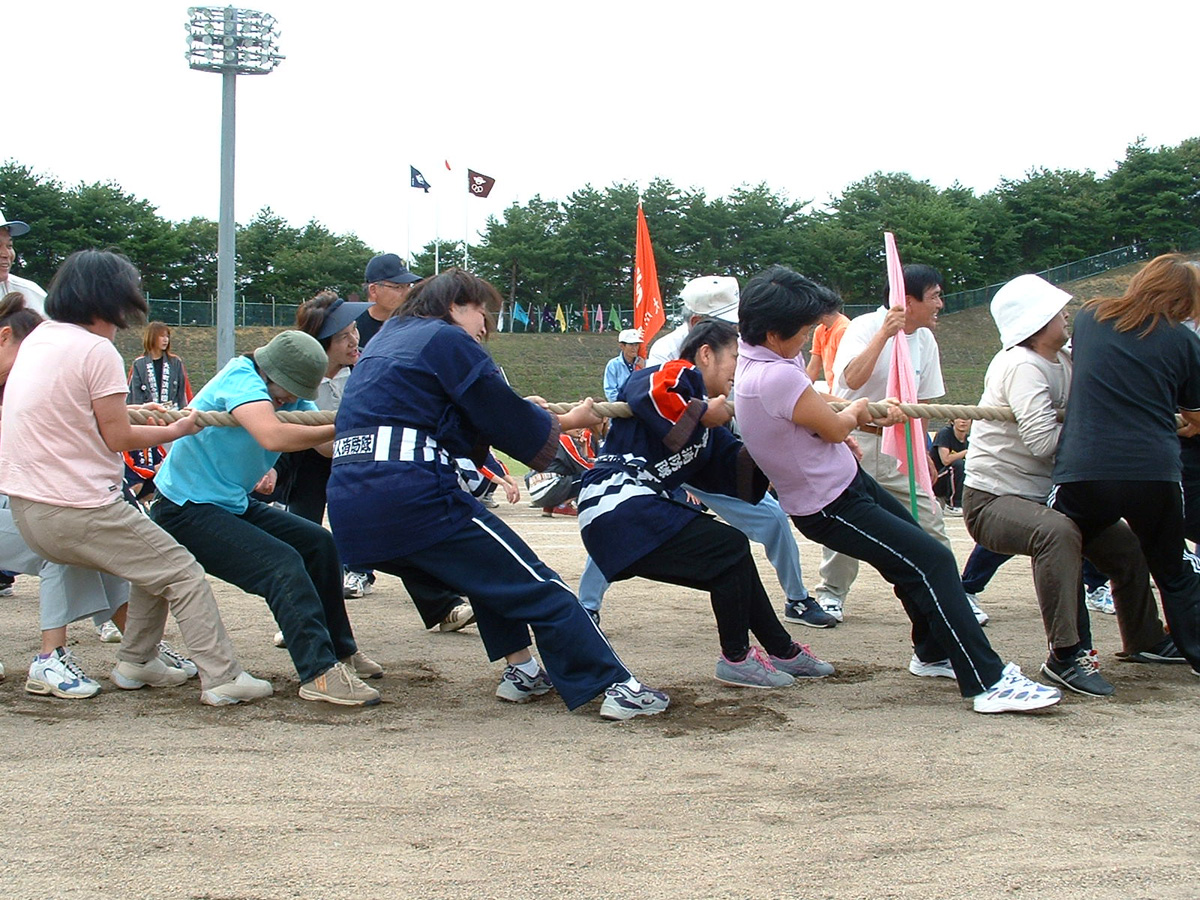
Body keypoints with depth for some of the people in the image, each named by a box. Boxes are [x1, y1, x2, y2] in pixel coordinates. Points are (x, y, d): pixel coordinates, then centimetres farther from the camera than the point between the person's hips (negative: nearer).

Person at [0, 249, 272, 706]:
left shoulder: (37, 339, 10)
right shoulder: (96, 350, -14)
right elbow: (118, 438, -9)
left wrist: (132, 412, 25)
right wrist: (176, 430, 6)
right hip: (79, 511, -9)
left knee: (152, 560, 23)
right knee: (183, 574, 0)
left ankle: (137, 661, 22)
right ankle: (222, 678, -5)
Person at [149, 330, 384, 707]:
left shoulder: (291, 395, 6)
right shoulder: (241, 379, -22)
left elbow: (331, 447, -4)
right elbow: (273, 436, -40)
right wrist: (340, 429, -32)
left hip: (232, 505, 10)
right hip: (184, 511, -10)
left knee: (319, 544, 11)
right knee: (282, 564, -25)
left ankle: (339, 651, 20)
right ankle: (319, 673, -28)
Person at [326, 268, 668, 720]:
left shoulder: (384, 339, 26)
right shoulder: (447, 340, 1)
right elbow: (507, 420, 4)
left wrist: (528, 416, 36)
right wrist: (566, 421, 21)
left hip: (349, 512, 8)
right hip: (410, 495, -8)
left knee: (481, 560, 30)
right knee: (537, 586, -1)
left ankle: (521, 670, 24)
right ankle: (617, 687, -5)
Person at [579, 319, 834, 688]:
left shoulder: (710, 426, 23)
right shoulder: (681, 374, -3)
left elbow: (738, 478, 16)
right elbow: (648, 393, -28)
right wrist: (704, 413, -14)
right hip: (618, 506, -10)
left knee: (732, 565, 16)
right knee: (731, 547, -11)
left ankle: (783, 651, 28)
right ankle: (736, 658, 0)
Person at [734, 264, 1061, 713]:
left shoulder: (752, 356, 0)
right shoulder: (777, 376, -31)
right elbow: (835, 428, -20)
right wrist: (855, 411, 4)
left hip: (847, 479, 11)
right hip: (832, 506, -11)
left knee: (916, 556, 21)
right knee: (932, 562, -13)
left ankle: (934, 653, 39)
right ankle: (989, 683, -14)